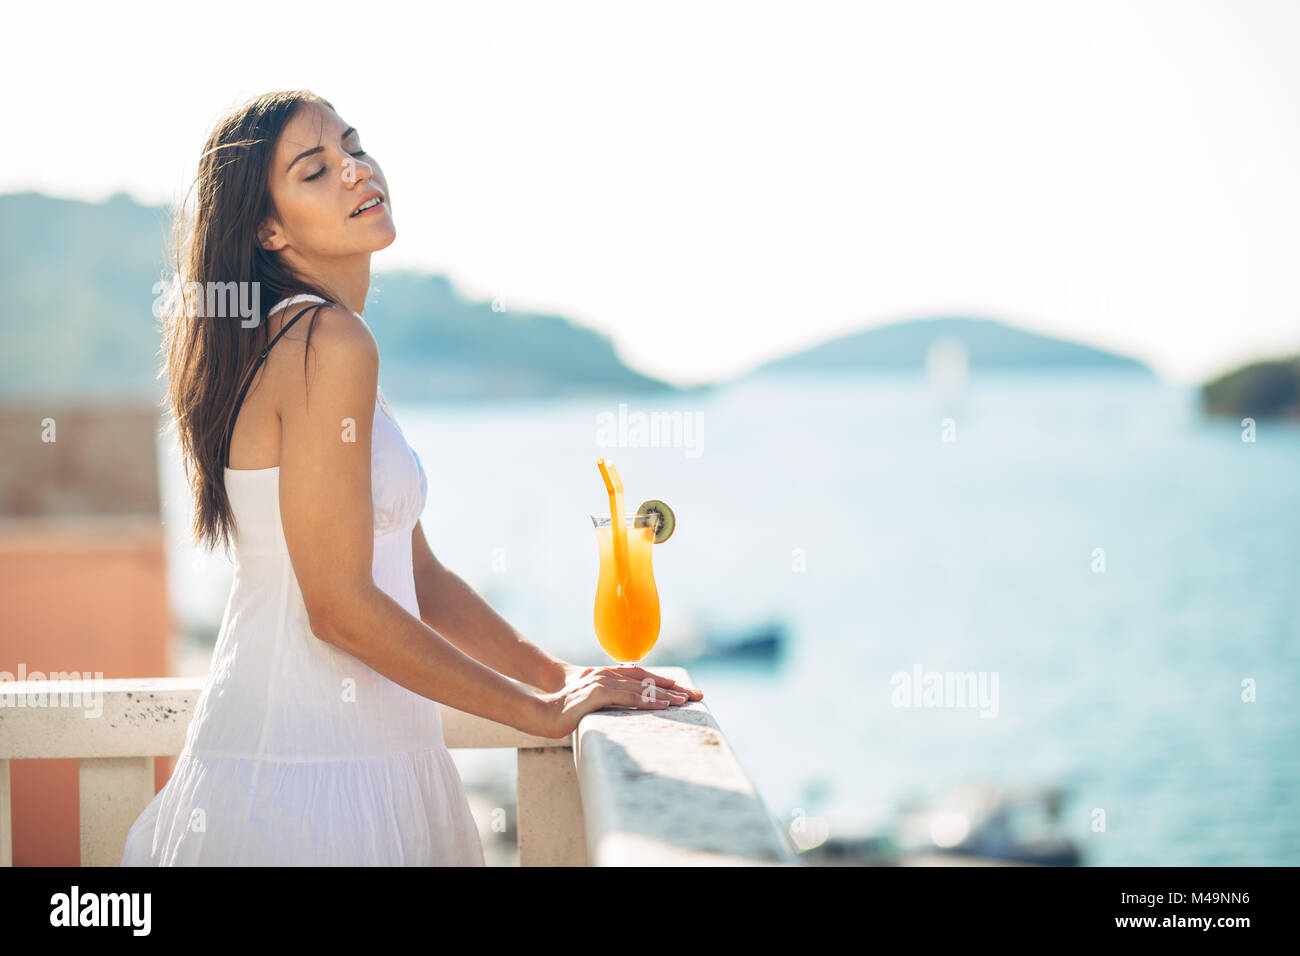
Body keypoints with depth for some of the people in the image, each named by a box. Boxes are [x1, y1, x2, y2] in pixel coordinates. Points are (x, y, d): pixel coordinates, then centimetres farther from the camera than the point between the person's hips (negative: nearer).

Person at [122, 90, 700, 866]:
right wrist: (545, 711, -12)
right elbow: (341, 607, -20)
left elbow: (416, 574, 15)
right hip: (309, 774, -9)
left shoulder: (302, 338, 14)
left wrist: (560, 676, 8)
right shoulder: (328, 342, -16)